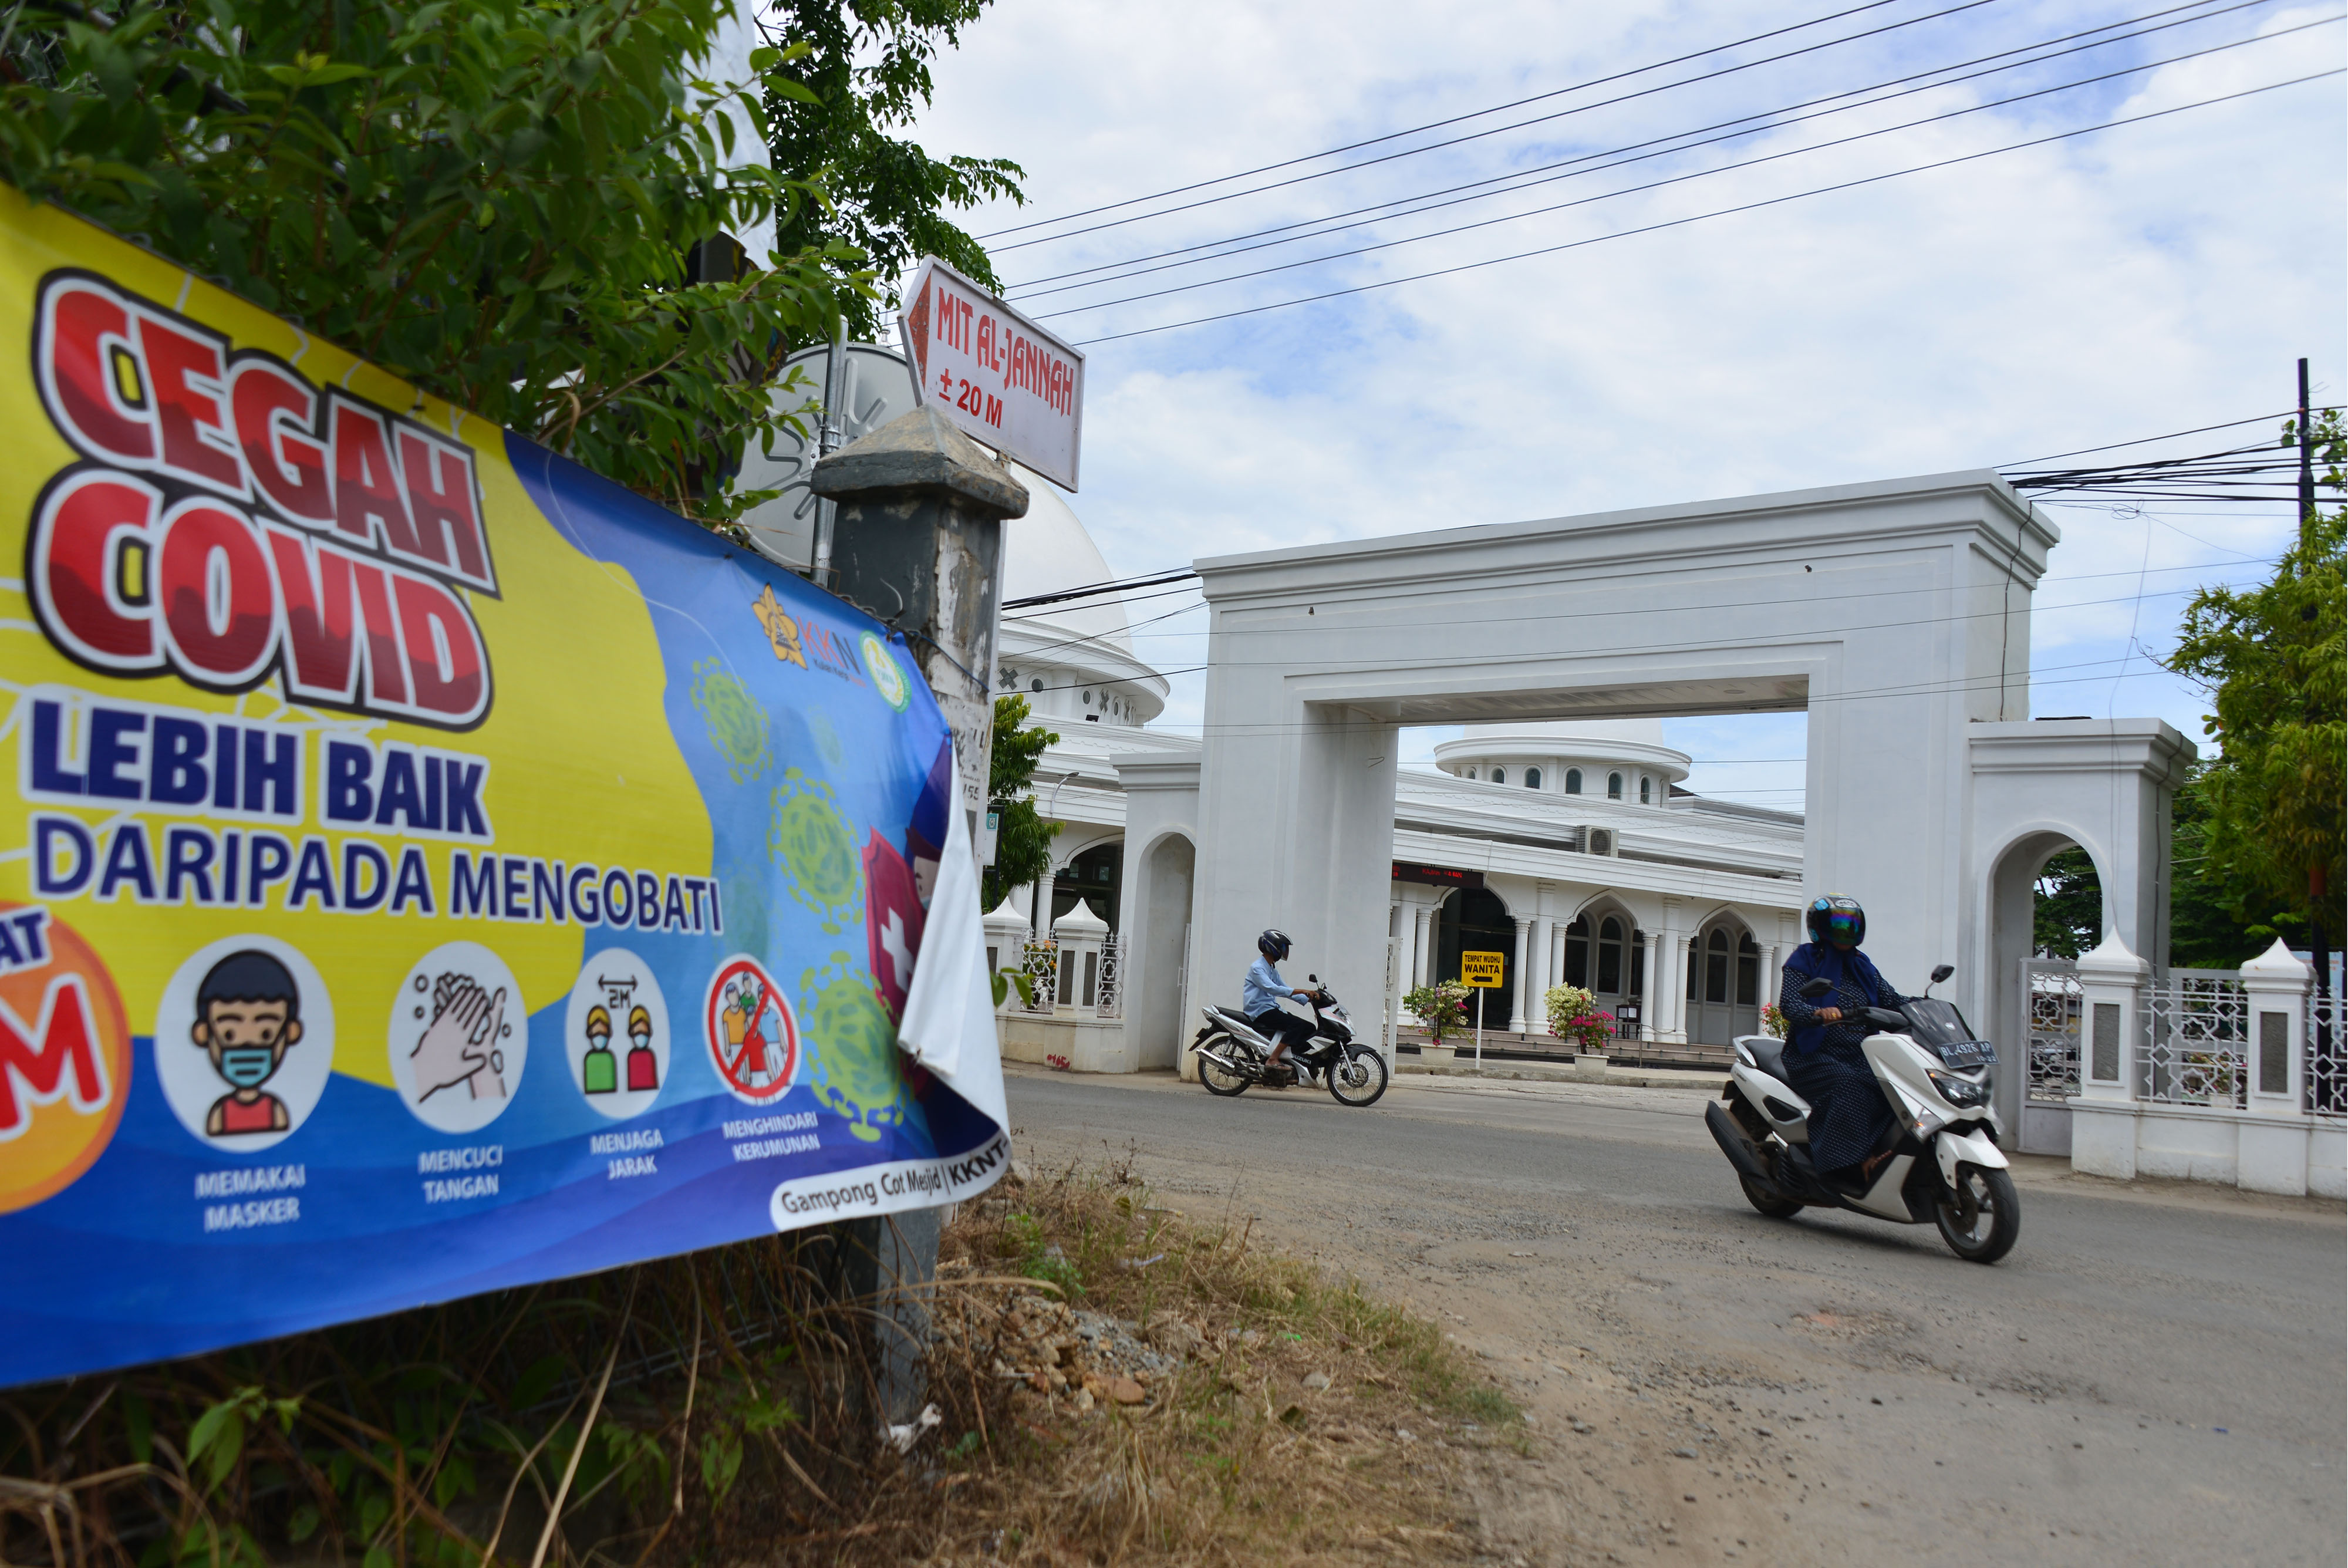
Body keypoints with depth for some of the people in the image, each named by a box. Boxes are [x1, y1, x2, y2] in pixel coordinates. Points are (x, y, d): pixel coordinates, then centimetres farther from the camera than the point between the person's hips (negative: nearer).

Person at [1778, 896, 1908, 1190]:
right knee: (1849, 1087, -33)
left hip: (1860, 1057, 5)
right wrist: (1818, 1012, -32)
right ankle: (1857, 1163, -36)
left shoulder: (1862, 965, 21)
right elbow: (1788, 1003, -12)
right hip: (1815, 1056, -5)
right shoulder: (1805, 960, 3)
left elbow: (1891, 999, 12)